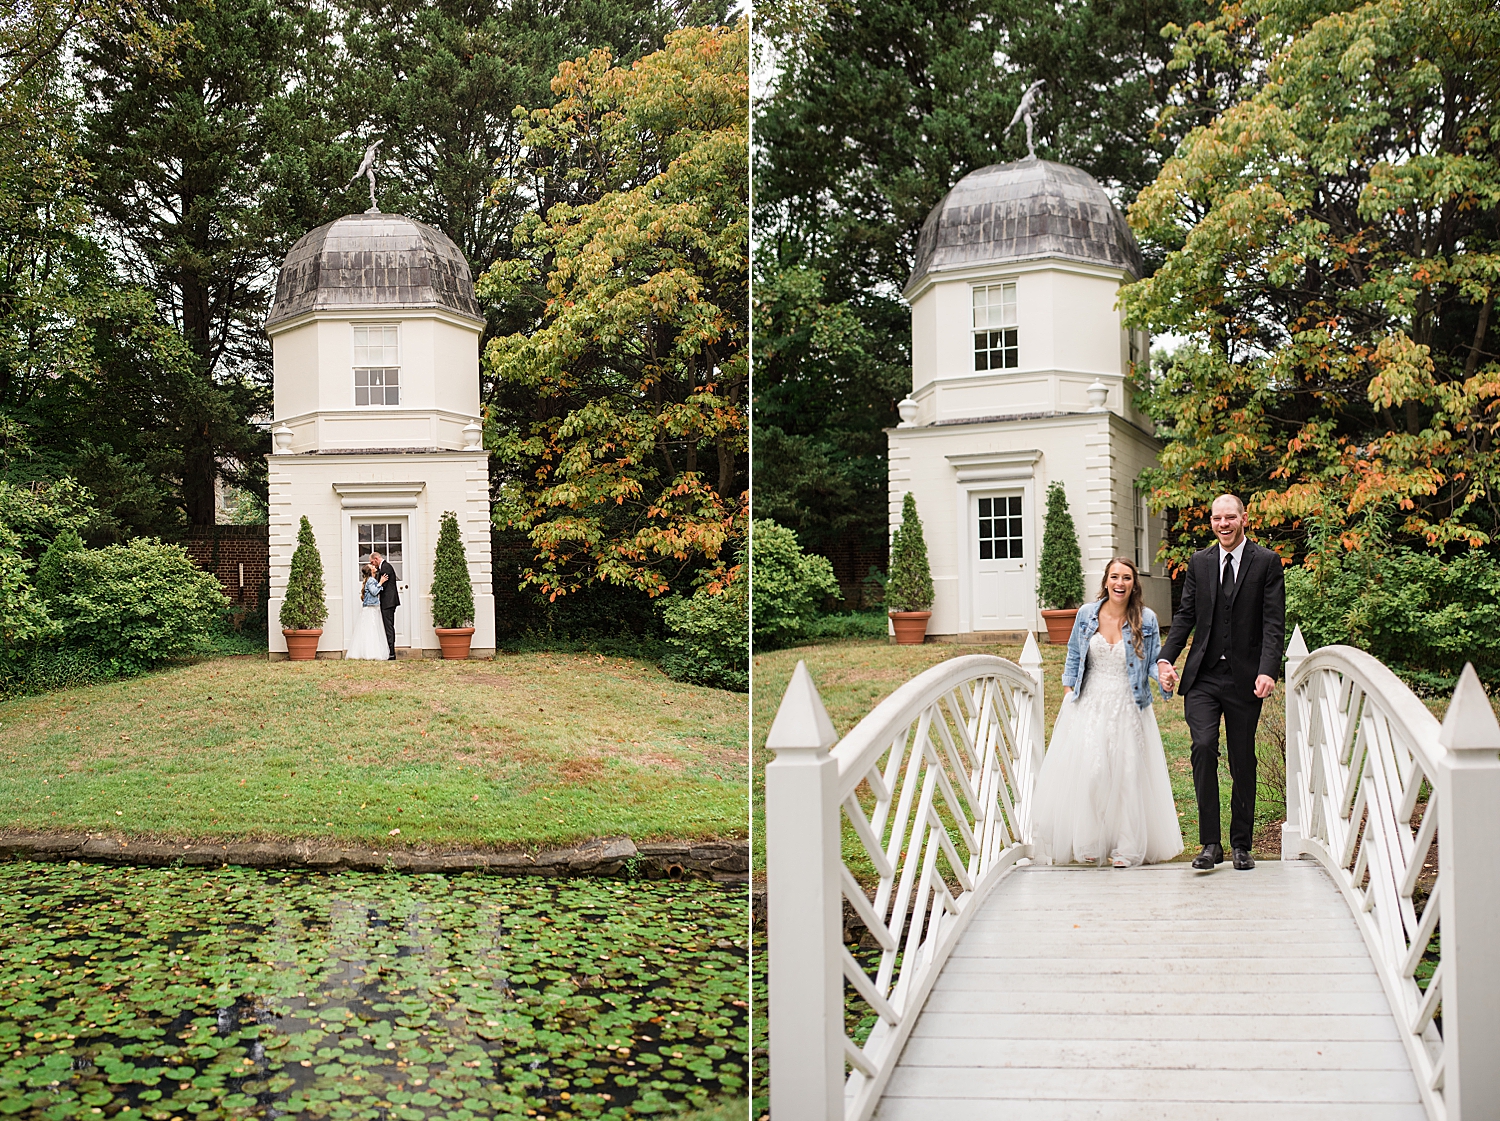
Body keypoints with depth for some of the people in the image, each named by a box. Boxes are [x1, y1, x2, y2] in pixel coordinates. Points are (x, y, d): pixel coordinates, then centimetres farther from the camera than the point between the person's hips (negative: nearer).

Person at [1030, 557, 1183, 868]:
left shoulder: (1146, 620, -3)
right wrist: (1067, 700, 6)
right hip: (1090, 706, 1)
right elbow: (1073, 659, 10)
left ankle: (1126, 849, 14)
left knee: (1127, 774, 2)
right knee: (1087, 771, -7)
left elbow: (1155, 661, -2)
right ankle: (1088, 844, 10)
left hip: (1128, 708, -1)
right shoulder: (1087, 614, 1)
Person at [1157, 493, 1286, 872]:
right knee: (1203, 747, -14)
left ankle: (1241, 845, 19)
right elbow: (1185, 616, 12)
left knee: (1243, 762, 6)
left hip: (1245, 678, -2)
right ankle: (1210, 843, -6)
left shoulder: (1267, 562, 1)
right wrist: (1166, 658, -2)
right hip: (1203, 677, 2)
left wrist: (1268, 670, -17)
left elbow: (1274, 623, -4)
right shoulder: (1199, 562, 10)